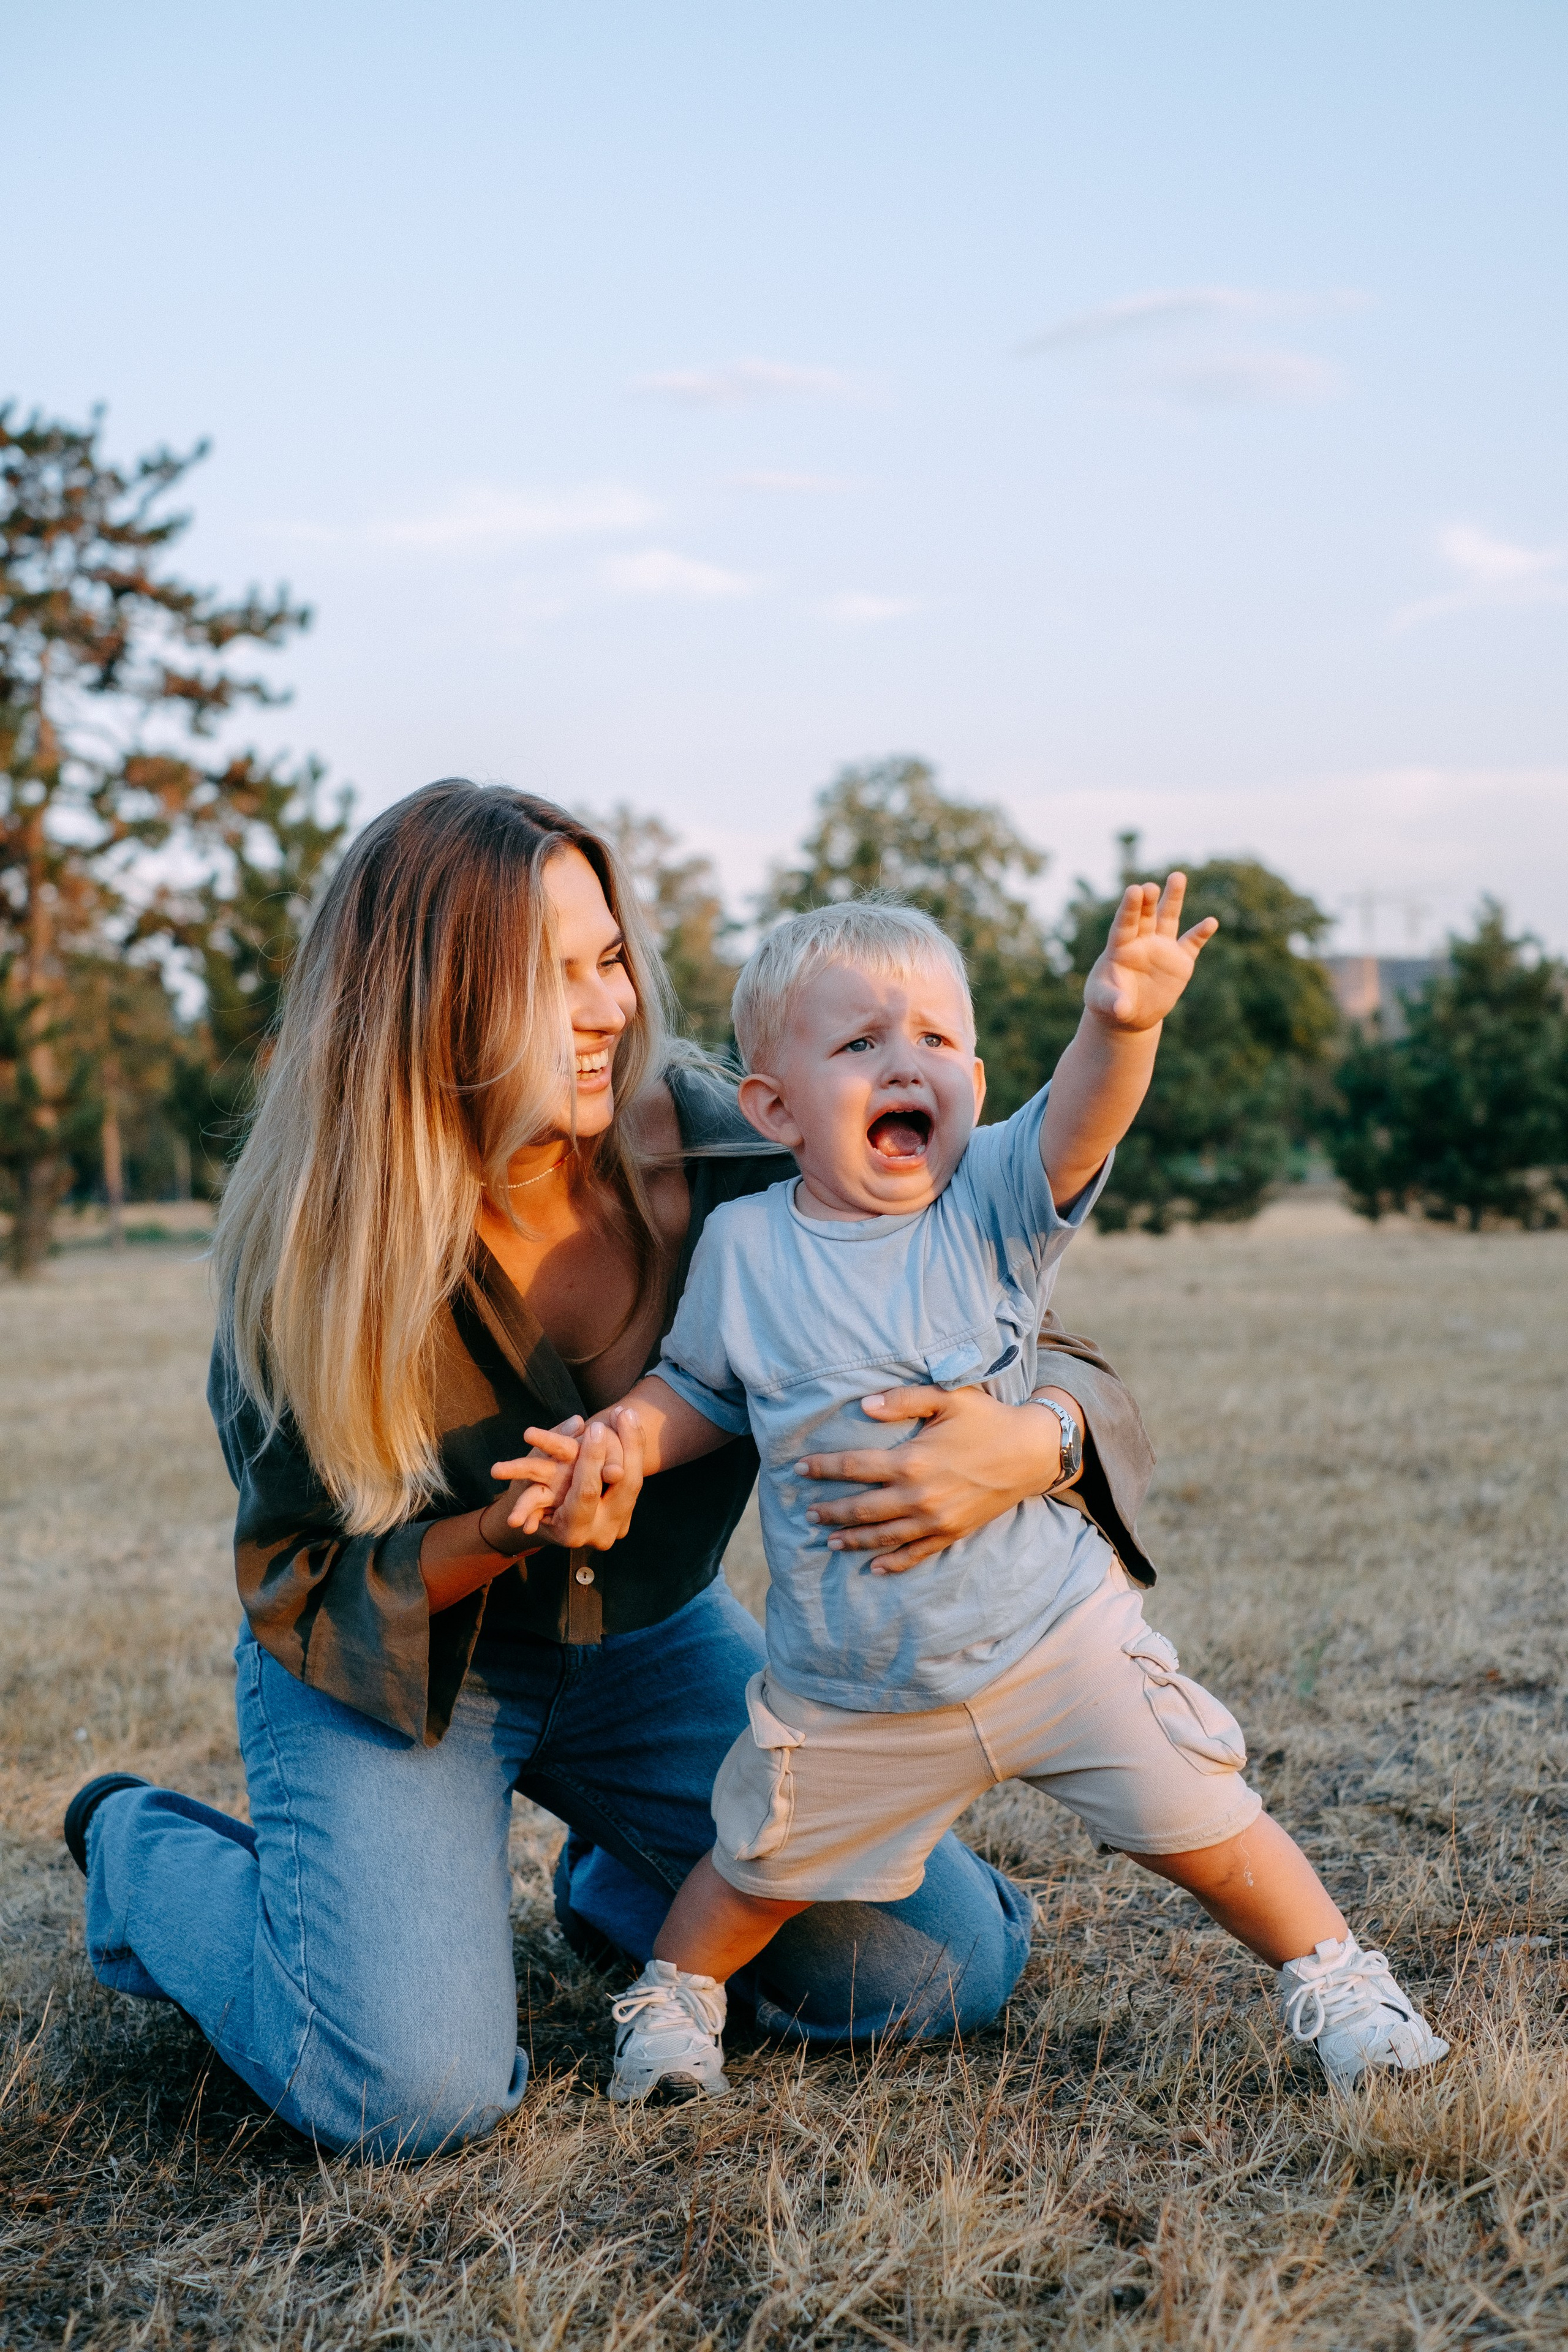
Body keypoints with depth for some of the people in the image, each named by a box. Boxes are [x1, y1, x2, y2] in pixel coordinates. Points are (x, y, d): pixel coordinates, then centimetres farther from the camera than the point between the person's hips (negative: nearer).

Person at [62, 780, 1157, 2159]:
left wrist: (1033, 1442, -42)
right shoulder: (314, 1258, -23)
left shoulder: (709, 1144, -20)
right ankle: (145, 1851, 9)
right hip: (388, 1660, -3)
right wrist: (504, 1536, -35)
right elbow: (306, 1589, -14)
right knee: (420, 2089, -23)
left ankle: (624, 1883, 23)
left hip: (652, 1640, 3)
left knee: (951, 1967, -6)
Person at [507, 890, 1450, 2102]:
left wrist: (1120, 1026, -50)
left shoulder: (992, 1203, -9)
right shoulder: (743, 1247, -6)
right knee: (760, 1864, 14)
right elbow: (701, 1391, 9)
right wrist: (622, 1438, -12)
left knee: (1199, 1821, 1)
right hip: (850, 1692, 1)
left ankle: (1332, 1971, 28)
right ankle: (677, 1990, 45)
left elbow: (1077, 1126, -29)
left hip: (1054, 1631, -1)